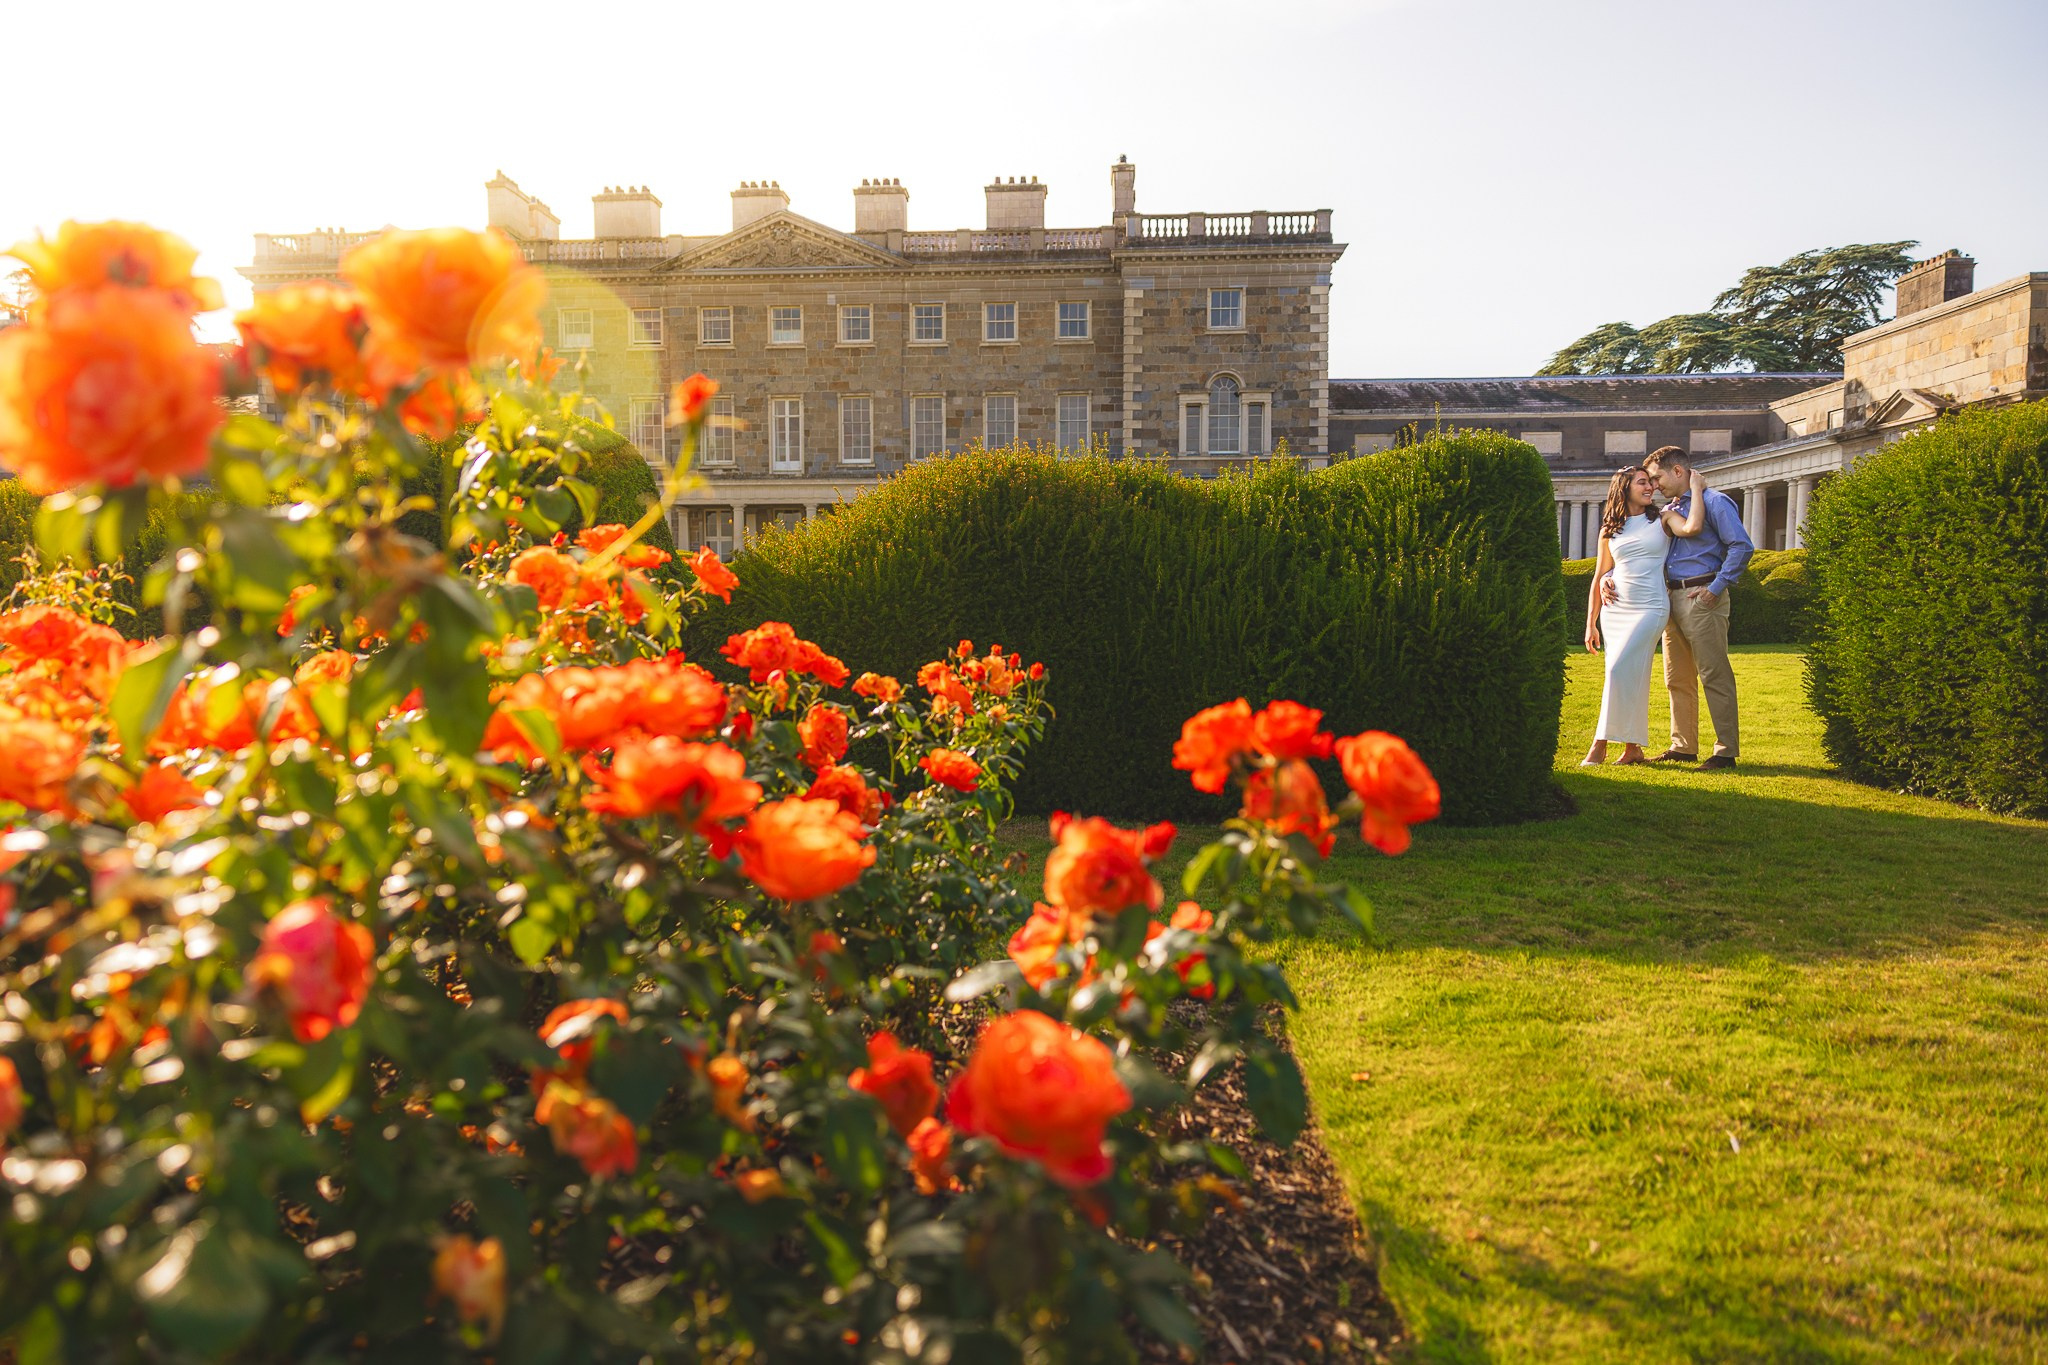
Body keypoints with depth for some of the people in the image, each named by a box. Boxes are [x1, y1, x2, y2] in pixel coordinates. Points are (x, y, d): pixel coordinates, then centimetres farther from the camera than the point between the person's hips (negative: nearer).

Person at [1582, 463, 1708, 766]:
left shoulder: (1663, 519, 5)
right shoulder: (1610, 529, 12)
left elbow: (1692, 528, -19)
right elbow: (1598, 578, 14)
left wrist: (1697, 487, -6)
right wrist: (1590, 624, 11)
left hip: (1649, 607, -4)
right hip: (1614, 608, 4)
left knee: (1620, 670, -15)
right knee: (1629, 678, 4)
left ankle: (1600, 745, -11)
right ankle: (1632, 748, 12)